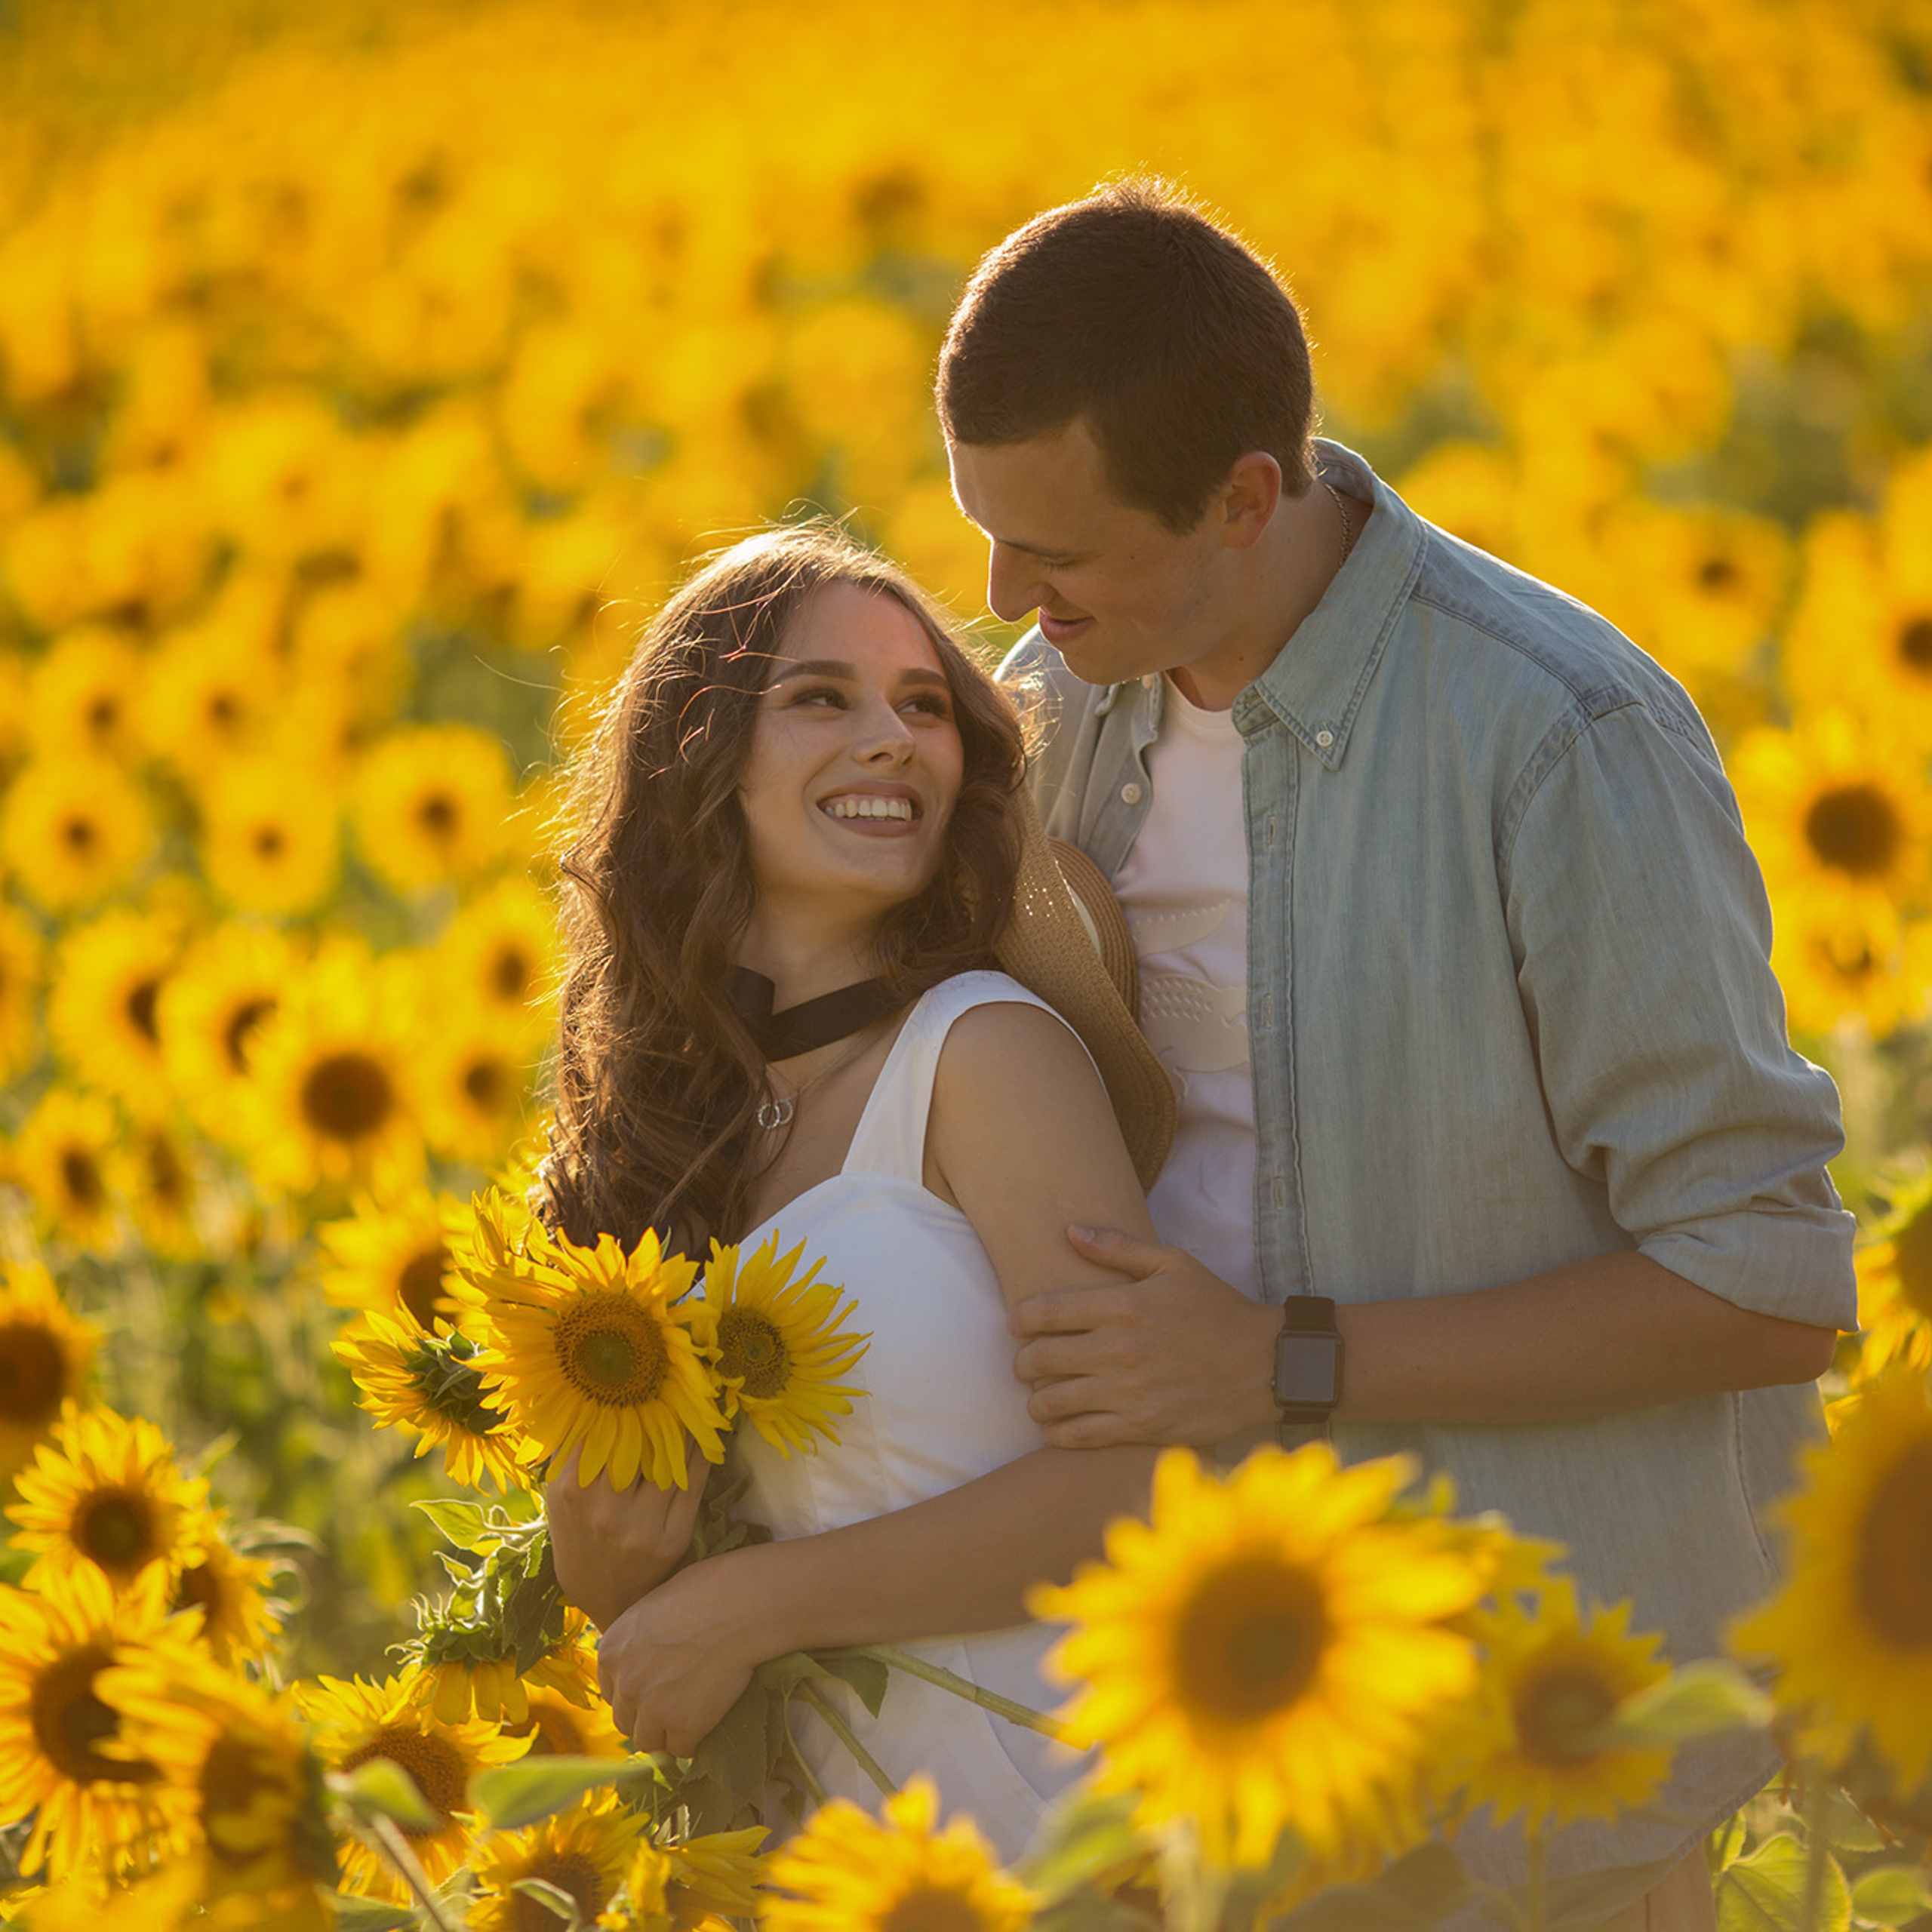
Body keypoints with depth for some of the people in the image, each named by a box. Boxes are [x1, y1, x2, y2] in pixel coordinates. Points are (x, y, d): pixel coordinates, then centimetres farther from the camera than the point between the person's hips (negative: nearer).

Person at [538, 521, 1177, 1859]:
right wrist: (598, 1558, -12)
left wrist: (749, 1607, -13)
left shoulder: (988, 1051, -9)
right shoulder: (664, 1110, 7)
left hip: (1048, 1813, -5)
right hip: (838, 1823, 6)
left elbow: (1138, 1478, -17)